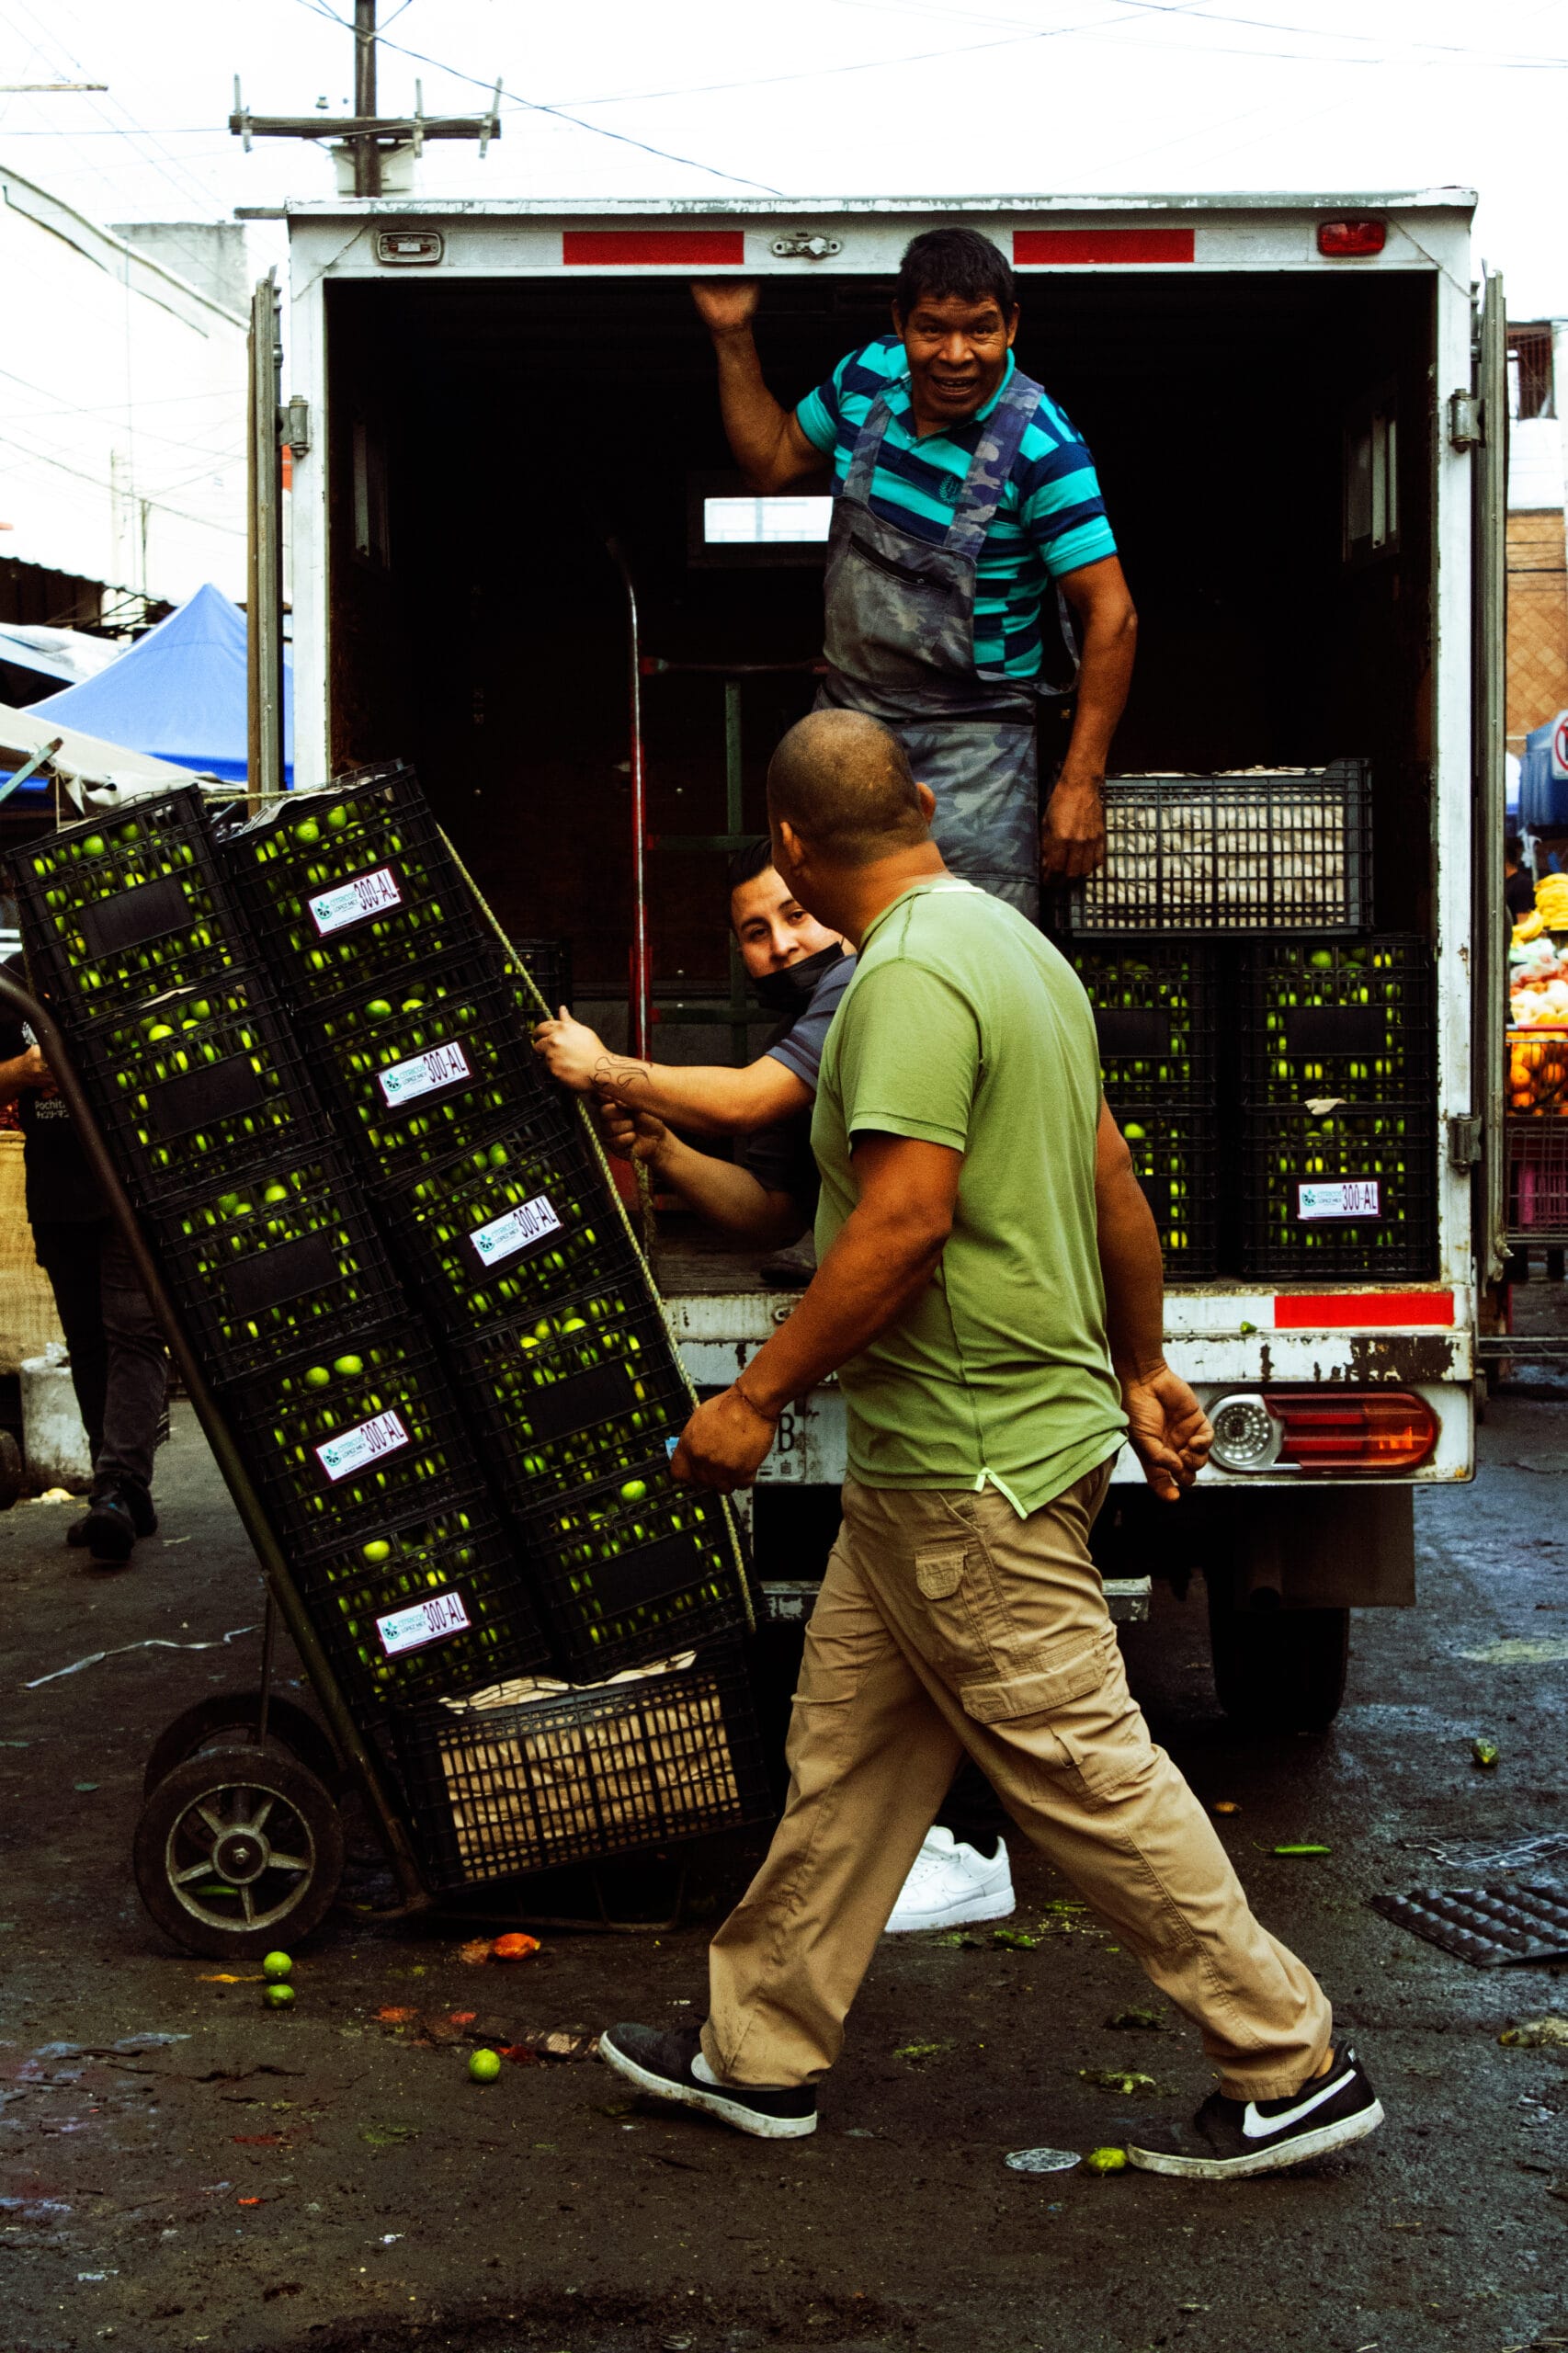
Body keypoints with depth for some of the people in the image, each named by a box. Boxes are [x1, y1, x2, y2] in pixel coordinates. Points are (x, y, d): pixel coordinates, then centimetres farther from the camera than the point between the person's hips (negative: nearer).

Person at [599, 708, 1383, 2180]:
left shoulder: (908, 978, -19)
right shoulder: (1010, 943, 13)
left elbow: (901, 1224, -26)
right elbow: (1113, 1181, 17)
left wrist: (756, 1398, -18)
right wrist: (1142, 1367, 24)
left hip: (972, 1464, -10)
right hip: (931, 1462, 10)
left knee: (1082, 1770, -2)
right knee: (845, 1749, 16)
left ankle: (1289, 2071, 9)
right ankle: (761, 2050, 26)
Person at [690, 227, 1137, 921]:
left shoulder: (1041, 445, -18)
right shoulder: (869, 375, -1)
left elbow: (1111, 616, -17)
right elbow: (772, 461, 18)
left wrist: (1081, 781, -20)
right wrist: (733, 337, 9)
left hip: (970, 740, -5)